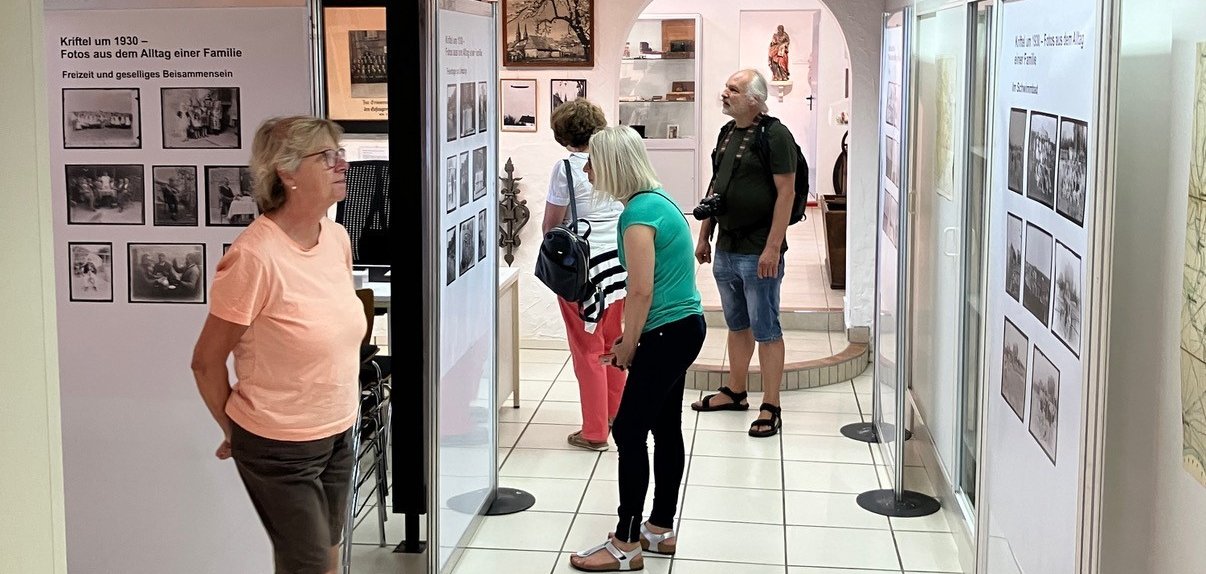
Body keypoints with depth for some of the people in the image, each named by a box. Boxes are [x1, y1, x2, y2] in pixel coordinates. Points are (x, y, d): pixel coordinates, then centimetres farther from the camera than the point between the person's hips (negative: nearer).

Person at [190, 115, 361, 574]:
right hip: (278, 449, -7)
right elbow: (206, 362, -13)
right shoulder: (254, 257, -22)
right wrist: (234, 433, 0)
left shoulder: (337, 238, 0)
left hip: (338, 436, 7)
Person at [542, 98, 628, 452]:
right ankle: (615, 418, 30)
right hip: (619, 261, 5)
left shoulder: (566, 168, -12)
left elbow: (550, 226, -6)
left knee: (588, 350, 5)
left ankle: (595, 432, 10)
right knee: (613, 346, 18)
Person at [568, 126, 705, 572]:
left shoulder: (639, 213, -19)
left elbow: (641, 292, -21)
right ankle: (661, 530, 26)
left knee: (629, 432, -4)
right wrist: (630, 339, 14)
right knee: (666, 429, 16)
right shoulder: (656, 198, 11)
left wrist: (627, 346, -8)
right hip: (684, 326, 10)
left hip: (667, 334, -10)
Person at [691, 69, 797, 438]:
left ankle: (770, 409, 4)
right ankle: (735, 393, 31)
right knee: (737, 325, 19)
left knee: (766, 331, -1)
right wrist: (704, 236, 17)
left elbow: (786, 192, -17)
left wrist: (772, 248, -21)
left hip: (758, 253, -8)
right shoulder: (728, 133, 11)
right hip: (726, 250, 8)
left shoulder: (774, 135, -13)